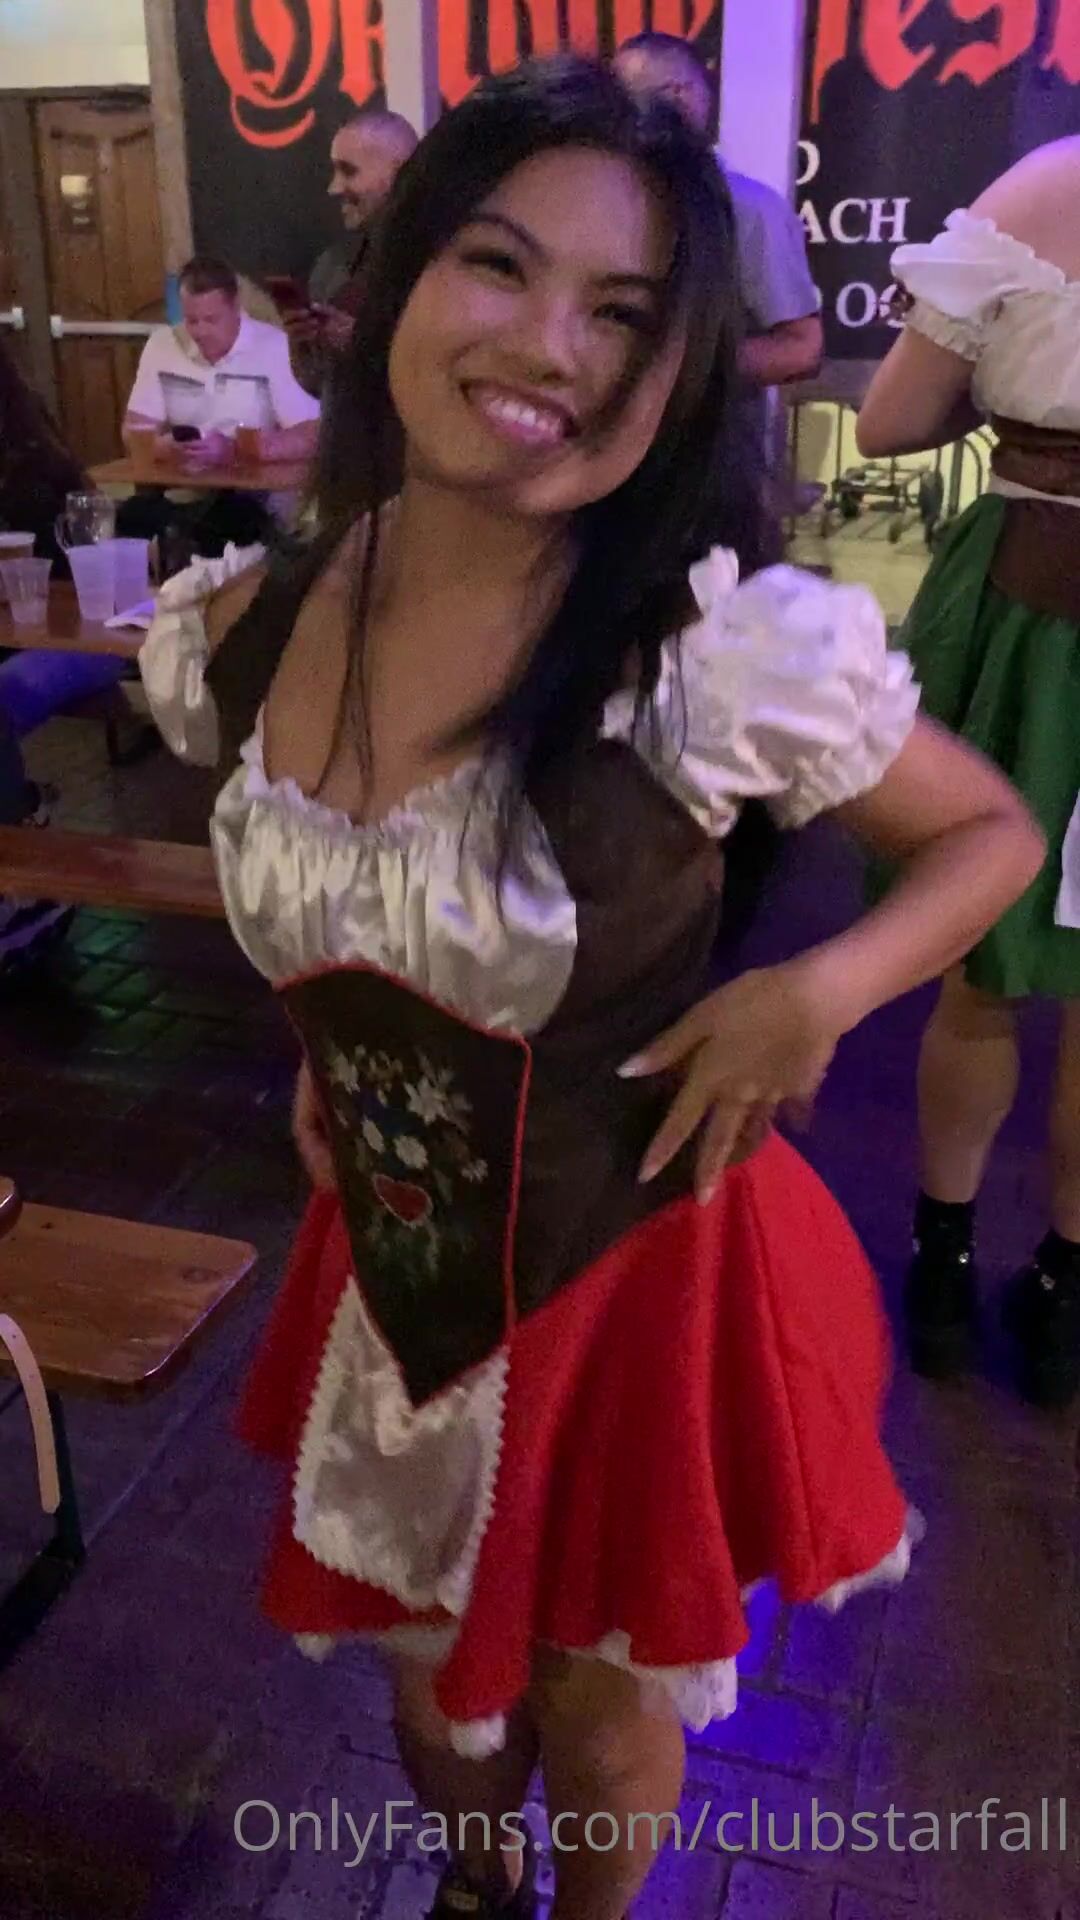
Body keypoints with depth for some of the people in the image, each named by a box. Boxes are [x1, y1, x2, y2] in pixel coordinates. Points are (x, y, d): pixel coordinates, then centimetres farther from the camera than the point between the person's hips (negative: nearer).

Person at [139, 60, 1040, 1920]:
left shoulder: (727, 652, -25)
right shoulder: (246, 634, -11)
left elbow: (993, 829, -9)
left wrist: (822, 989, -24)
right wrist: (325, 1055, 3)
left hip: (641, 1279, -4)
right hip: (391, 1271, 4)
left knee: (599, 1698, 23)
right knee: (429, 1668, 28)